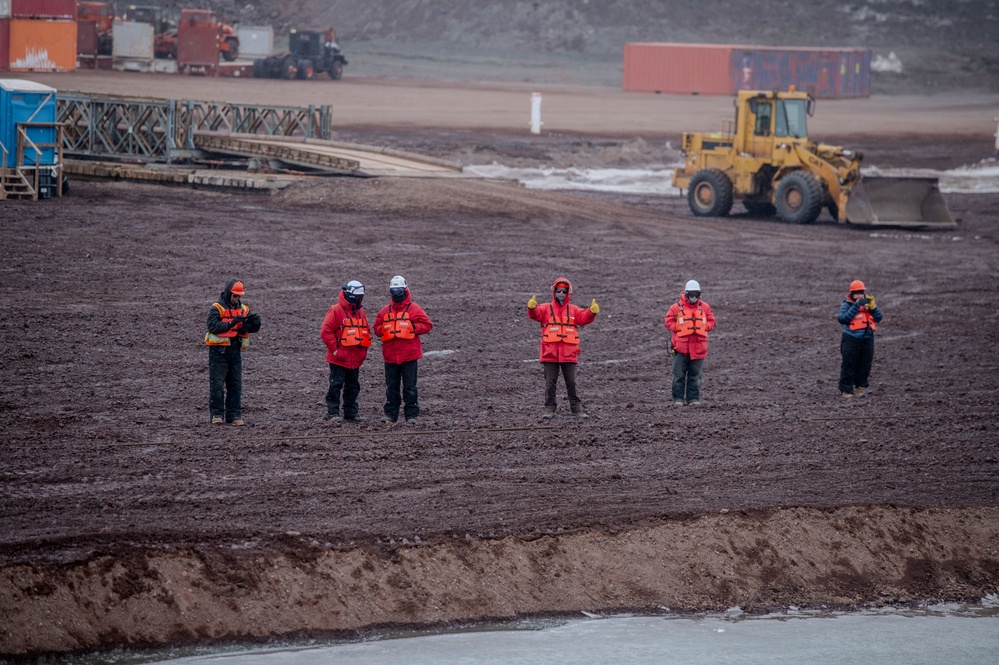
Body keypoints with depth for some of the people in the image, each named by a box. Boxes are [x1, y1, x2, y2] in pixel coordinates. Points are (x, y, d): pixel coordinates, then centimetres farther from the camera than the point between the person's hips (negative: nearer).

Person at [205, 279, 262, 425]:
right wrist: (233, 322, -24)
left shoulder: (243, 308, 10)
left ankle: (234, 415, 9)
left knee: (236, 384, 5)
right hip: (219, 351, -5)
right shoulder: (217, 308, -7)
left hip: (235, 351, 5)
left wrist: (255, 321, -15)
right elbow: (213, 326, -20)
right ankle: (217, 414, 2)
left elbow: (253, 328, 8)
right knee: (217, 383, -4)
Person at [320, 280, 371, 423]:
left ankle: (351, 414, 18)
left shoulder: (360, 312, 12)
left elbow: (366, 331, 22)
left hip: (356, 359, 7)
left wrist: (364, 350, 12)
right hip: (339, 358, -7)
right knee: (336, 386, -4)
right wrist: (334, 349, -15)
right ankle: (333, 413, 0)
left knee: (353, 387, 11)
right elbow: (326, 331, -14)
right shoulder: (336, 311, -11)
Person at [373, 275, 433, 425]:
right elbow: (377, 327, 16)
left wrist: (413, 327, -15)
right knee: (391, 386, 7)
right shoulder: (385, 311, 10)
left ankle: (411, 415, 6)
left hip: (409, 355, -3)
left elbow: (427, 325, 0)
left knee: (410, 387, 1)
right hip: (390, 355, 3)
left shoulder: (414, 309, 0)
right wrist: (383, 330, -6)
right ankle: (390, 414, 14)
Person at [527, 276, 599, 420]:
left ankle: (576, 408, 10)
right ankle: (549, 409, 10)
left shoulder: (573, 310, 10)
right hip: (550, 354, -1)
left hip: (569, 354, 1)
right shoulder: (546, 309, 6)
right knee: (550, 383, 4)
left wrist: (592, 312, -27)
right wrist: (532, 307, -36)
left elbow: (584, 317, -5)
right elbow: (536, 314, -12)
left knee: (571, 383, 4)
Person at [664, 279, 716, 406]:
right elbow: (669, 323, -1)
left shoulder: (705, 307, 7)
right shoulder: (676, 307, -1)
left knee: (695, 375, 6)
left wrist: (701, 327, -7)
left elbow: (711, 323, 11)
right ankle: (678, 398, 4)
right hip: (681, 347, -2)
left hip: (698, 347, 2)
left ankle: (693, 398, 12)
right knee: (679, 374, -1)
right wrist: (680, 328, -12)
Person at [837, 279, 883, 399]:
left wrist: (872, 306, -16)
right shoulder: (847, 305, -5)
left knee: (865, 365, 11)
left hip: (867, 339, 4)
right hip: (851, 340, -4)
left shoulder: (868, 303, 8)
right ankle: (846, 390, 4)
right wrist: (856, 306, -24)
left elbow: (878, 318, 0)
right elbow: (842, 319, -22)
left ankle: (860, 387, 24)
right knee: (848, 365, -2)